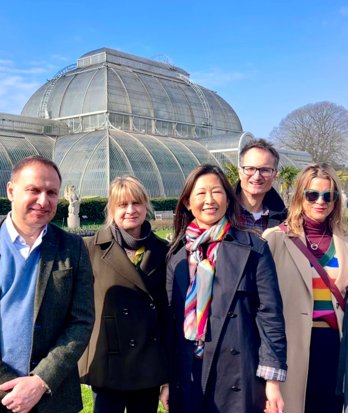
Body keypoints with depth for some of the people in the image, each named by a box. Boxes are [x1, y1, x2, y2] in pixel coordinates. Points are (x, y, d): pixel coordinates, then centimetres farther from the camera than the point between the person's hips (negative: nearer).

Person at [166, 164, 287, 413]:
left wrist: (272, 379, -10)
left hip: (239, 375, -2)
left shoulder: (253, 249, -3)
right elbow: (171, 315, 8)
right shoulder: (177, 254, 6)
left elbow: (270, 314, -6)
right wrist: (166, 379, 7)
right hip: (187, 375, 3)